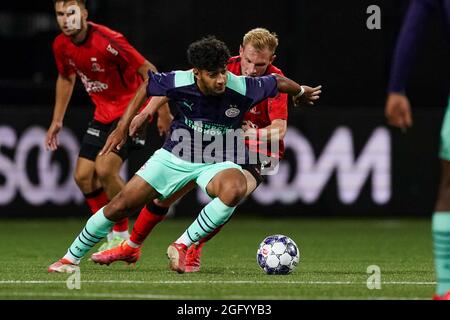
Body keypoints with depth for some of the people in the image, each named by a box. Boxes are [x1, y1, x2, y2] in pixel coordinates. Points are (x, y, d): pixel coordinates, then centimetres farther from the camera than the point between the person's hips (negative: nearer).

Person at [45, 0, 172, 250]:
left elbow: (148, 71, -20)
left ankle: (122, 236, -4)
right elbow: (66, 78, 18)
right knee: (83, 176, 0)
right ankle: (114, 238, 13)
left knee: (104, 170, -22)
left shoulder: (108, 41, -25)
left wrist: (163, 112, -23)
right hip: (103, 114, 8)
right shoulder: (61, 46, -3)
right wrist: (57, 121, 19)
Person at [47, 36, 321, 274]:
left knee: (236, 187, -38)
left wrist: (301, 93, 15)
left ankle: (183, 246, -21)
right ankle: (72, 258, 20)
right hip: (176, 156, 1)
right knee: (120, 207, -2)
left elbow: (278, 82, -6)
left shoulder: (242, 88, -25)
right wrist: (123, 127, 4)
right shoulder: (178, 82, -21)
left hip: (218, 162, -1)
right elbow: (147, 86, 1)